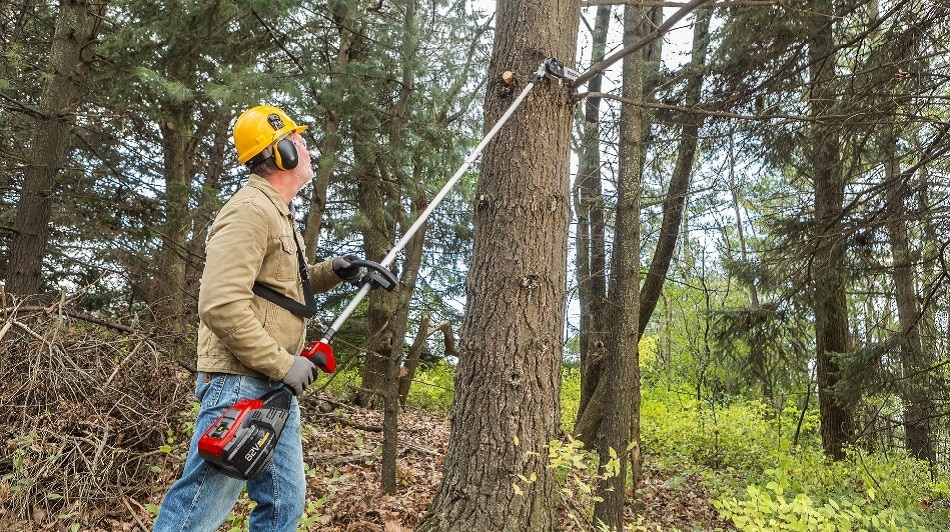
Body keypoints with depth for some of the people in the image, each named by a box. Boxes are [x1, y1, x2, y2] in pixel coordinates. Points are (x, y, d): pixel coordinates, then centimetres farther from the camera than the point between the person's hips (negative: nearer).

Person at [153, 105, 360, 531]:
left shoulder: (279, 213, 17)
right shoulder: (250, 209, -15)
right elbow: (221, 305, -25)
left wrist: (330, 272, 12)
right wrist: (284, 364, -20)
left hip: (277, 388, 10)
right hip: (240, 383, -10)